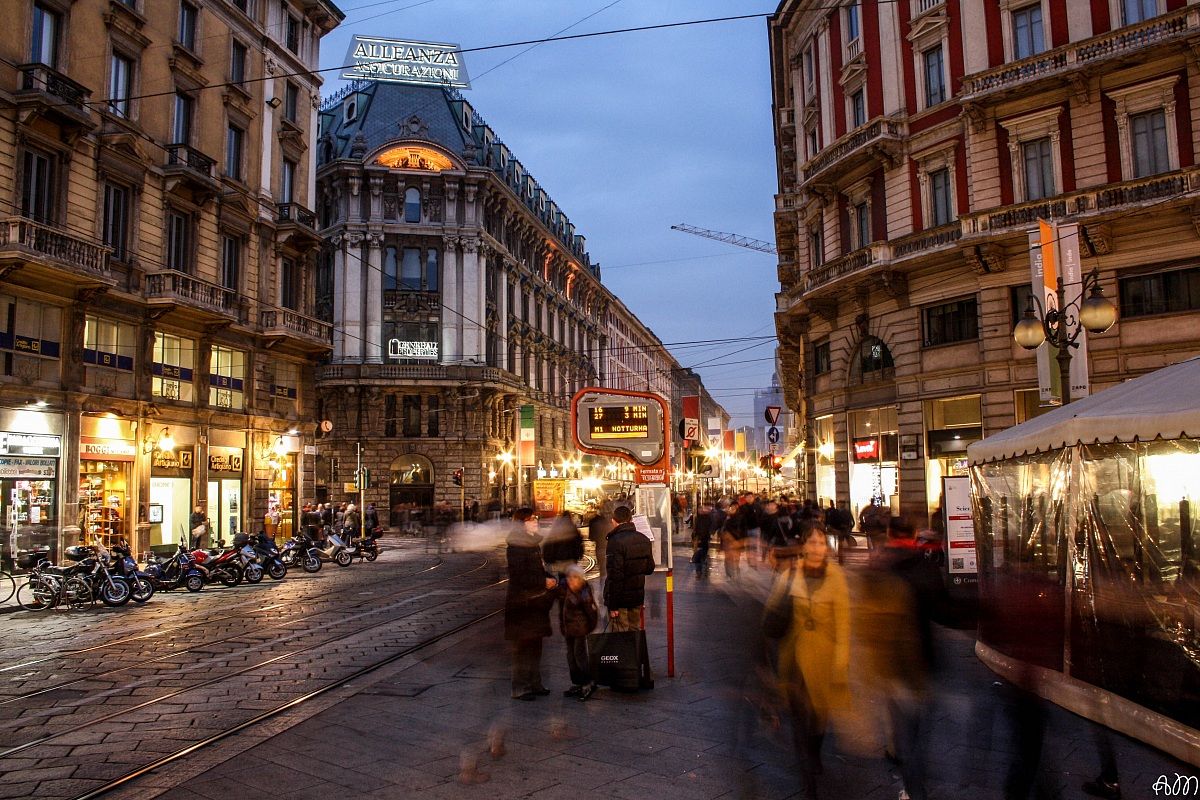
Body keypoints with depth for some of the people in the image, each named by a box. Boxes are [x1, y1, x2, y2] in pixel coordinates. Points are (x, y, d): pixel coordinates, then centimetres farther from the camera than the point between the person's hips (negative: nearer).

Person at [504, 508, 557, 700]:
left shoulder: (534, 544, 14)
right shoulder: (516, 546, -15)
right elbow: (518, 577, -20)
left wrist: (551, 579, 3)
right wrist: (544, 582, -16)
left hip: (535, 601, 9)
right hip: (521, 603, -9)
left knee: (535, 646, 14)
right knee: (522, 647, -3)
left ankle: (534, 684, 23)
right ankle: (520, 689, 5)